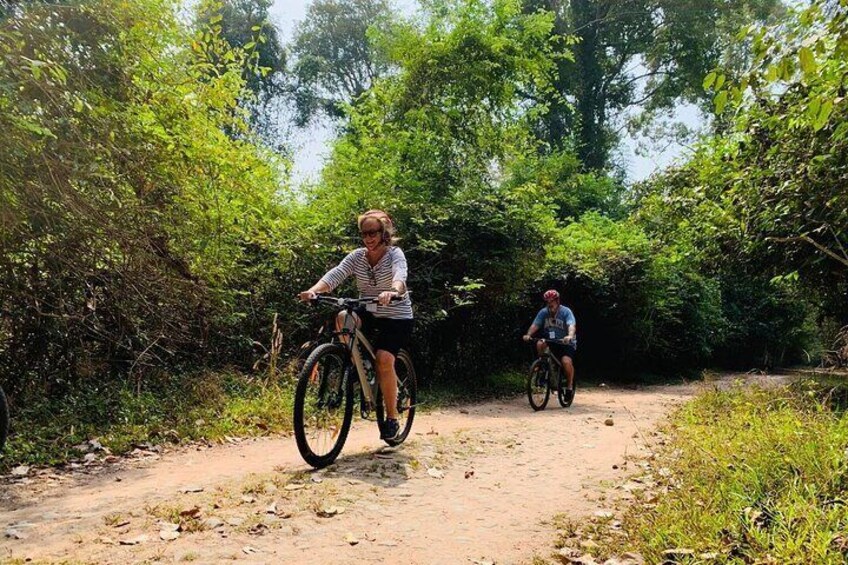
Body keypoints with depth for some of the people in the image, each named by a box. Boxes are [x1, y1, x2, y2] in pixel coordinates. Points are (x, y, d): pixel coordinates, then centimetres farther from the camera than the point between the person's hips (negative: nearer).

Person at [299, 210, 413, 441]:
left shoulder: (395, 254, -12)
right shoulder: (357, 256, -2)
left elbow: (400, 274, -35)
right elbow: (335, 274, -18)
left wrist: (393, 291, -59)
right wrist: (313, 290, -39)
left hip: (397, 317, -4)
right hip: (369, 314, 4)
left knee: (384, 358, -23)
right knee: (343, 318, -28)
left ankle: (392, 419, -6)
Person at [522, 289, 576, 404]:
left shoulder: (566, 311, -16)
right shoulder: (543, 312, -7)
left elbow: (572, 325, -31)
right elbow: (535, 325, -17)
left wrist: (570, 336, -52)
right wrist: (528, 334, -37)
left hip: (566, 343, -4)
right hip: (551, 340, 4)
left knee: (566, 361, -27)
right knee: (540, 344, -27)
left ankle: (570, 386, -6)